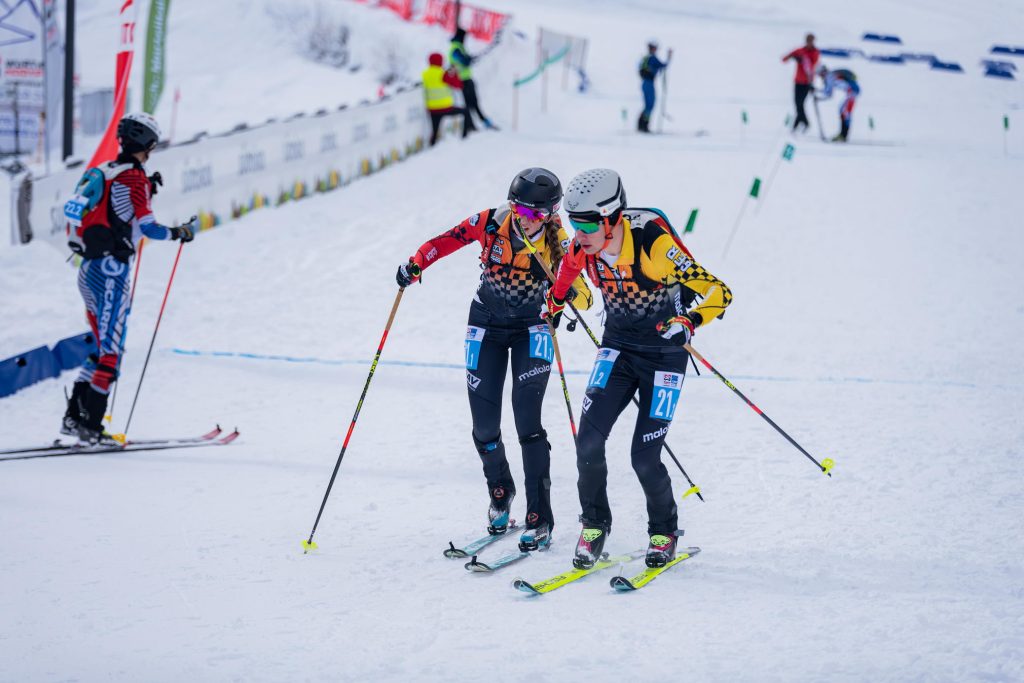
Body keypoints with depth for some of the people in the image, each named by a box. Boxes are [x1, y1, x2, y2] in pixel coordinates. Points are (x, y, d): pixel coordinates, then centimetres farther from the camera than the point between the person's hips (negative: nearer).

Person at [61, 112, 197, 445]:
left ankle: (74, 417, 13)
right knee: (110, 352, -5)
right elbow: (148, 227, -14)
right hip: (112, 270, -8)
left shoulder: (105, 171, 14)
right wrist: (180, 233, 2)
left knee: (103, 348, 15)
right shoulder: (135, 177, -10)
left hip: (88, 268, 8)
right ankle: (91, 426, -8)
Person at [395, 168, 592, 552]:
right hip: (487, 326, 2)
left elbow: (582, 294, -24)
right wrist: (415, 265, -15)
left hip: (532, 328, -2)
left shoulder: (556, 243, -19)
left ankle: (539, 518, -9)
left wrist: (574, 294, -46)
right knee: (484, 425, 2)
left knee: (527, 422, -14)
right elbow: (448, 240, -2)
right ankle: (500, 491, 31)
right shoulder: (490, 224, -16)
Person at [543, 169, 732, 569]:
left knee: (644, 456, -7)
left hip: (664, 353, -4)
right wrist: (555, 301, 21)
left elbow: (716, 292, -28)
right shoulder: (582, 250, -12)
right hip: (617, 348, 4)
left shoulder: (654, 242, -28)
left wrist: (688, 320, -44)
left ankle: (664, 532, 19)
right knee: (588, 440, -12)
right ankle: (594, 525, 10)